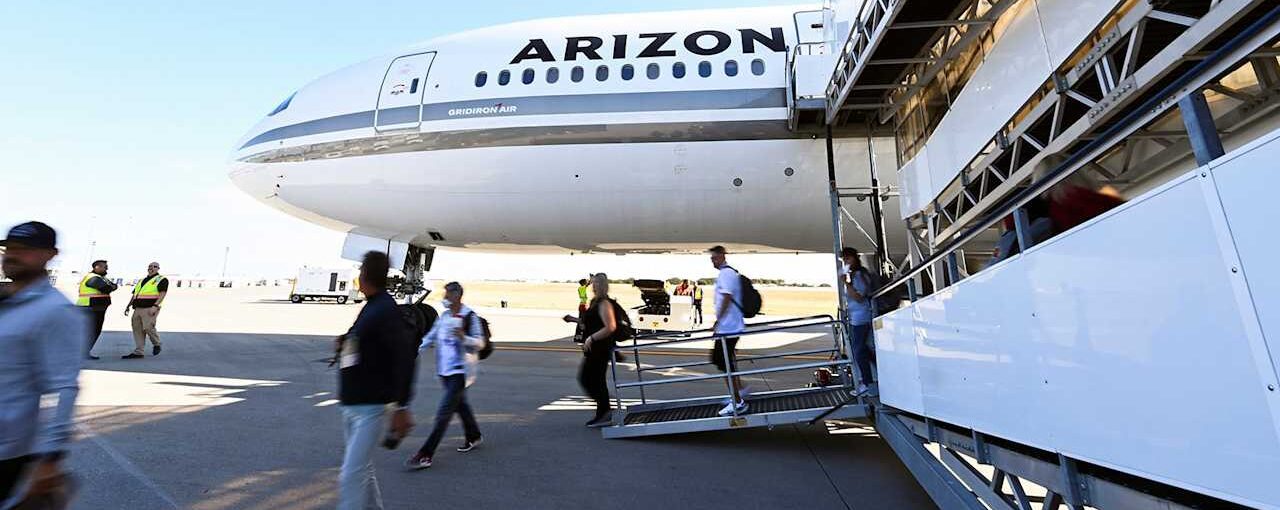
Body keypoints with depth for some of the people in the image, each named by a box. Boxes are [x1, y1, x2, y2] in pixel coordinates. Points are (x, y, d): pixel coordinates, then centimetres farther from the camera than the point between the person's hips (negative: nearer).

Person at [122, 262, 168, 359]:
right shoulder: (141, 280, 22)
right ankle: (138, 352, 7)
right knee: (137, 330, 4)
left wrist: (155, 306, -21)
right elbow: (134, 294, 27)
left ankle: (157, 344, 11)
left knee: (148, 328, -14)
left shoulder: (161, 280, 0)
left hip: (150, 309, -7)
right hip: (138, 308, 7)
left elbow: (162, 294, -11)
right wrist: (128, 306, 19)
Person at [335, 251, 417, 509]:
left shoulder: (386, 310, -17)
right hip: (351, 404, 9)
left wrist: (402, 406, -23)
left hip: (370, 407, -9)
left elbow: (406, 357, -23)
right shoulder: (370, 307, 10)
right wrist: (346, 343, 7)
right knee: (362, 472, 18)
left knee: (351, 476, -7)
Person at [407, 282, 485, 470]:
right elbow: (431, 336, 20)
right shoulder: (444, 316, 9)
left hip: (460, 371, -7)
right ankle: (474, 437, 39)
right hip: (444, 370, 7)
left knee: (443, 413, -9)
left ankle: (425, 455, -6)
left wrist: (462, 337, -30)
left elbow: (479, 343, -13)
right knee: (460, 405, 20)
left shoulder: (469, 316, -12)